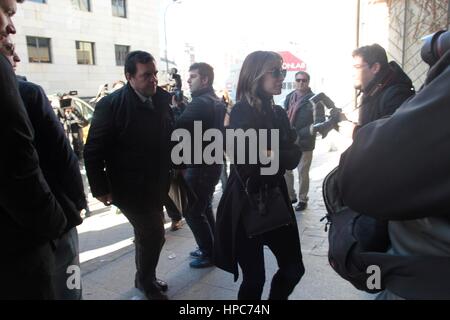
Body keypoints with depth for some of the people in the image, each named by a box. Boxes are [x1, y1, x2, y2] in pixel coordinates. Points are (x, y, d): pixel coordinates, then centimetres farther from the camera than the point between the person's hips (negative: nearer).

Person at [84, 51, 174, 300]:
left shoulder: (162, 99, 0)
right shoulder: (111, 104, -16)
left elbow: (169, 136, 10)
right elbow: (93, 150, -14)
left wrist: (175, 167, 2)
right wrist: (100, 188, -13)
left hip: (156, 185, 6)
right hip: (129, 187, -5)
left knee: (148, 233, 19)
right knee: (153, 233, -1)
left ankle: (145, 277, 42)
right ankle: (146, 281, 27)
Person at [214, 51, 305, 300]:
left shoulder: (278, 113, 8)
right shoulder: (241, 113, -13)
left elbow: (293, 157, -2)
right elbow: (248, 167, -22)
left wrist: (269, 155, -19)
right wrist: (280, 156, -12)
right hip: (246, 205, -6)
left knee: (293, 269, 12)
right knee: (254, 278, 5)